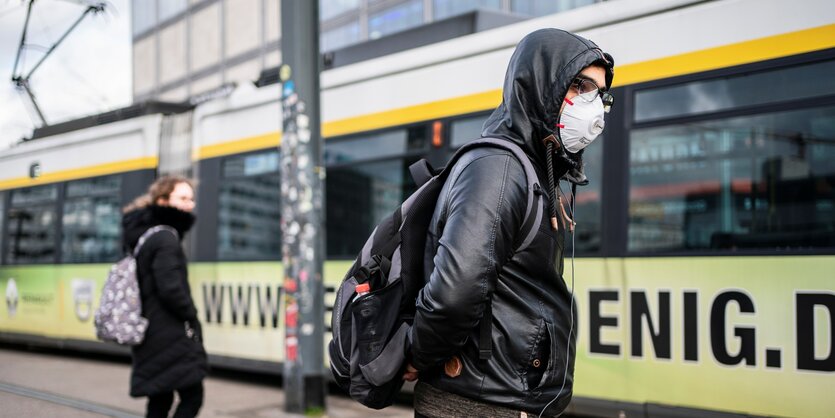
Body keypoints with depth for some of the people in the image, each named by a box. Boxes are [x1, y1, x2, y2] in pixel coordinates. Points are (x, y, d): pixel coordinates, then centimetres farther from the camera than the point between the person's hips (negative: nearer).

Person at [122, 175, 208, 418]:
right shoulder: (165, 239, -16)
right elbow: (170, 289, -24)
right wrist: (192, 316, -8)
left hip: (153, 334, 10)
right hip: (172, 336, -10)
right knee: (191, 396, -5)